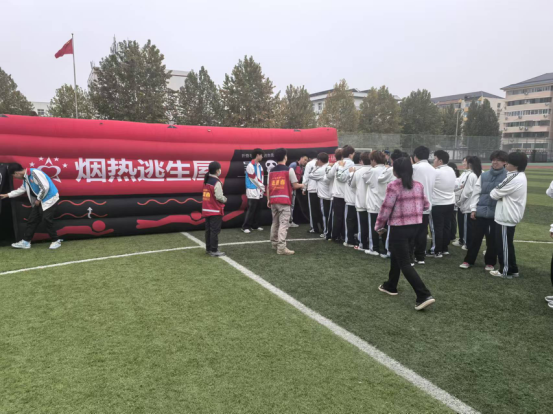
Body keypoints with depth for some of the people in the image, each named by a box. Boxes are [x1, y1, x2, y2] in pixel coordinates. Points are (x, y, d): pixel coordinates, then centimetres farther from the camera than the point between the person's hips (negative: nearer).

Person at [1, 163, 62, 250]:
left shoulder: (34, 172, -19)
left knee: (46, 221, -10)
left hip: (49, 199, -10)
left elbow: (45, 187, -24)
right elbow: (21, 190, 26)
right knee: (32, 220, 10)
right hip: (40, 201, 10)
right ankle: (26, 242, 18)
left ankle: (56, 241, 3)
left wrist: (38, 199, -12)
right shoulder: (25, 178, 11)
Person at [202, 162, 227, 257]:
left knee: (208, 230, 14)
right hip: (215, 210, -8)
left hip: (206, 209, 8)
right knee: (215, 230, -3)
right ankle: (214, 250, 0)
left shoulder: (206, 180, 9)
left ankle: (208, 248, 22)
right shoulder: (217, 182, -16)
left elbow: (209, 194, 12)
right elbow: (219, 197, -19)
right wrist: (225, 199, 1)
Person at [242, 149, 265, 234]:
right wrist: (263, 187, -5)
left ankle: (255, 226, 18)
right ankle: (245, 227, -3)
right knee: (251, 210, -8)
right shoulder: (250, 166, -13)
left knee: (258, 210, 9)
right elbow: (254, 180, -13)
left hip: (259, 191, 8)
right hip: (253, 191, -8)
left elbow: (261, 178, 13)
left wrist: (262, 188, 1)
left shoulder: (260, 166, 13)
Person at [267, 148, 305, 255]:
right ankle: (281, 247, -12)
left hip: (273, 200, 6)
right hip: (284, 200, -6)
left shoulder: (271, 171, 12)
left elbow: (269, 187, 12)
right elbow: (295, 185, -3)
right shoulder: (289, 170, -4)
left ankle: (275, 243, 30)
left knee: (275, 223, 18)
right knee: (284, 224, -7)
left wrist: (268, 200, 20)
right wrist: (301, 186, 18)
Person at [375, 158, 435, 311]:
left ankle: (424, 295, -9)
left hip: (399, 227, -7)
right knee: (397, 256, 24)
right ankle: (391, 286, 37)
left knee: (405, 263, -1)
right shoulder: (419, 186, 4)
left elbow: (386, 208, -14)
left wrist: (379, 225, -1)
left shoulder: (394, 186, -15)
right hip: (415, 225, 7)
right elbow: (426, 206, 11)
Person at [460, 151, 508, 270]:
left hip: (497, 213, -2)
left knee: (492, 239, 9)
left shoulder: (507, 177, -3)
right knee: (475, 237, 8)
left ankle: (490, 262, 25)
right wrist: (473, 209, 1)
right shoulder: (484, 175, 6)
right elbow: (476, 192, 7)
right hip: (481, 211, 2)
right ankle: (469, 260, 19)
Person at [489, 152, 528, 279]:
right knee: (508, 244, 17)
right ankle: (513, 270, 26)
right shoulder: (521, 177, 10)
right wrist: (499, 193, 2)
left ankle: (505, 271, 12)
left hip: (506, 217, -10)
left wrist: (493, 192, 4)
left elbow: (495, 194, -15)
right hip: (511, 215, 10)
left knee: (503, 244, 2)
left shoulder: (514, 179, -22)